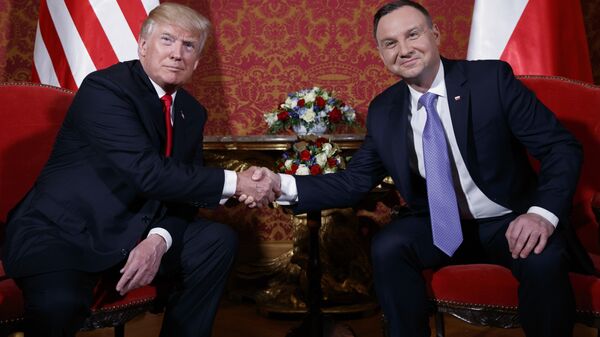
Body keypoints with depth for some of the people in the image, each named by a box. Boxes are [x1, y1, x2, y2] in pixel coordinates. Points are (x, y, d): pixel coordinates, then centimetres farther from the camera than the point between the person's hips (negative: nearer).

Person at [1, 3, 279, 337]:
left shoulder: (192, 112, 5)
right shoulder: (104, 88, -18)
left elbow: (184, 191, 3)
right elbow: (147, 172, -28)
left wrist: (159, 239, -18)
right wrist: (235, 182, -24)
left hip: (131, 231, 7)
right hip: (60, 232, -6)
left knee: (218, 240, -9)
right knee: (60, 303, -35)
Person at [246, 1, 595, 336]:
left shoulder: (491, 78, -13)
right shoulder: (383, 110, -2)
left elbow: (561, 146, -11)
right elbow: (356, 181, -1)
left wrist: (545, 212, -29)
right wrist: (284, 185, -16)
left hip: (510, 220, -2)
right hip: (440, 225, 3)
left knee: (544, 261, -31)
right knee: (386, 247, -23)